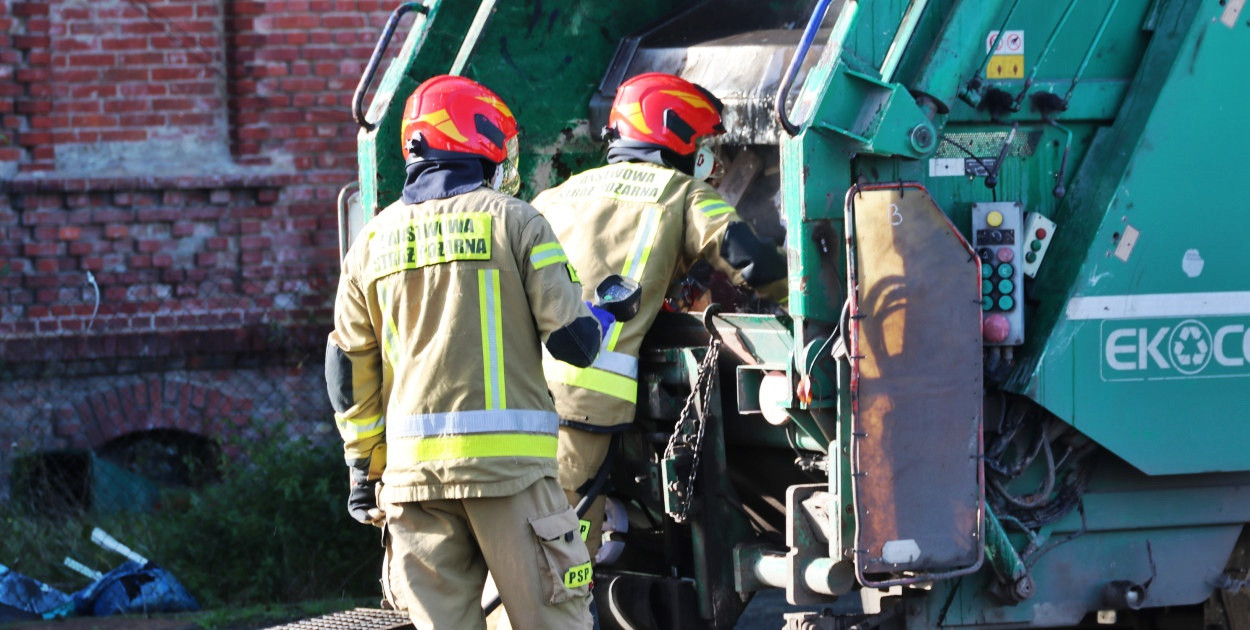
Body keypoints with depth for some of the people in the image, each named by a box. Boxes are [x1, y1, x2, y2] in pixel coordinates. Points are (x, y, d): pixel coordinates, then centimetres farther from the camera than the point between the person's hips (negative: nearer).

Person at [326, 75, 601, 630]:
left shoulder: (374, 240, 13)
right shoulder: (512, 220, 0)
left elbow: (349, 370, 15)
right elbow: (572, 340, -3)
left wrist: (365, 466, 22)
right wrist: (607, 315, 19)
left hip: (413, 464, 4)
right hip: (508, 459, -4)